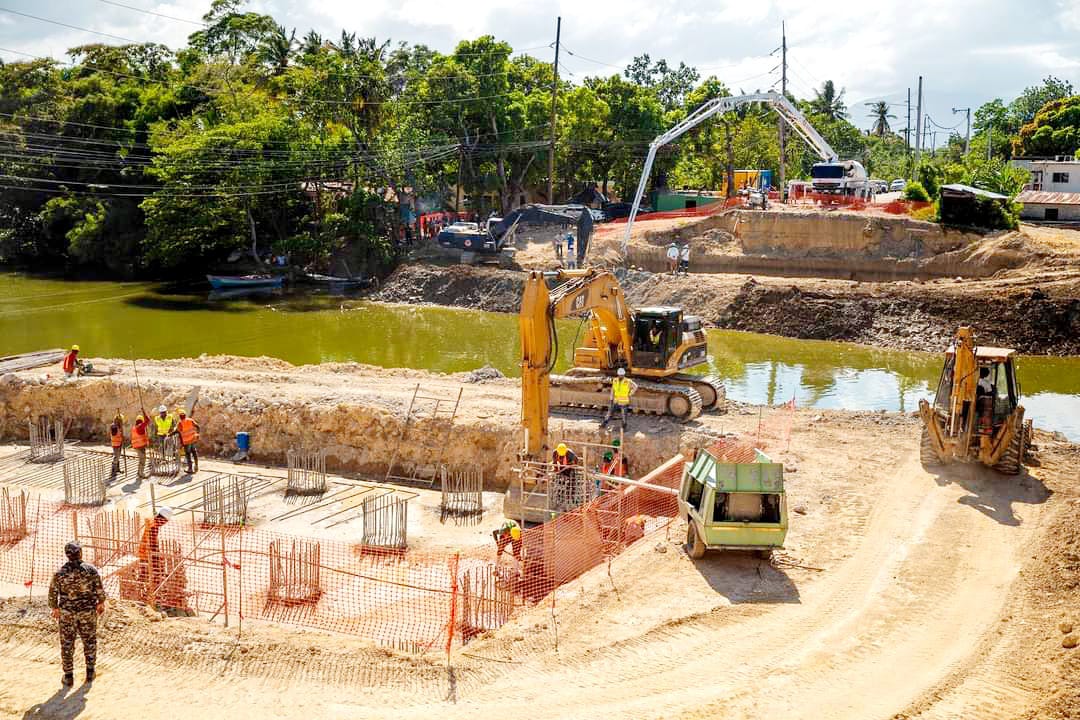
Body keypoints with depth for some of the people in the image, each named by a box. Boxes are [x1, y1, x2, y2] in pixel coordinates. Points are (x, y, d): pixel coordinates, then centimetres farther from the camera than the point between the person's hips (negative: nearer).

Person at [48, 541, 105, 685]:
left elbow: (53, 592, -4)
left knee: (67, 643, 12)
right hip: (88, 611, 0)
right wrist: (101, 603, 10)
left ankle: (68, 676, 17)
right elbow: (99, 589, -7)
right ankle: (90, 672, 23)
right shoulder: (91, 570, -13)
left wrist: (55, 608, 12)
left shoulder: (60, 573, -10)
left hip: (67, 612, 0)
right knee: (90, 641, 17)